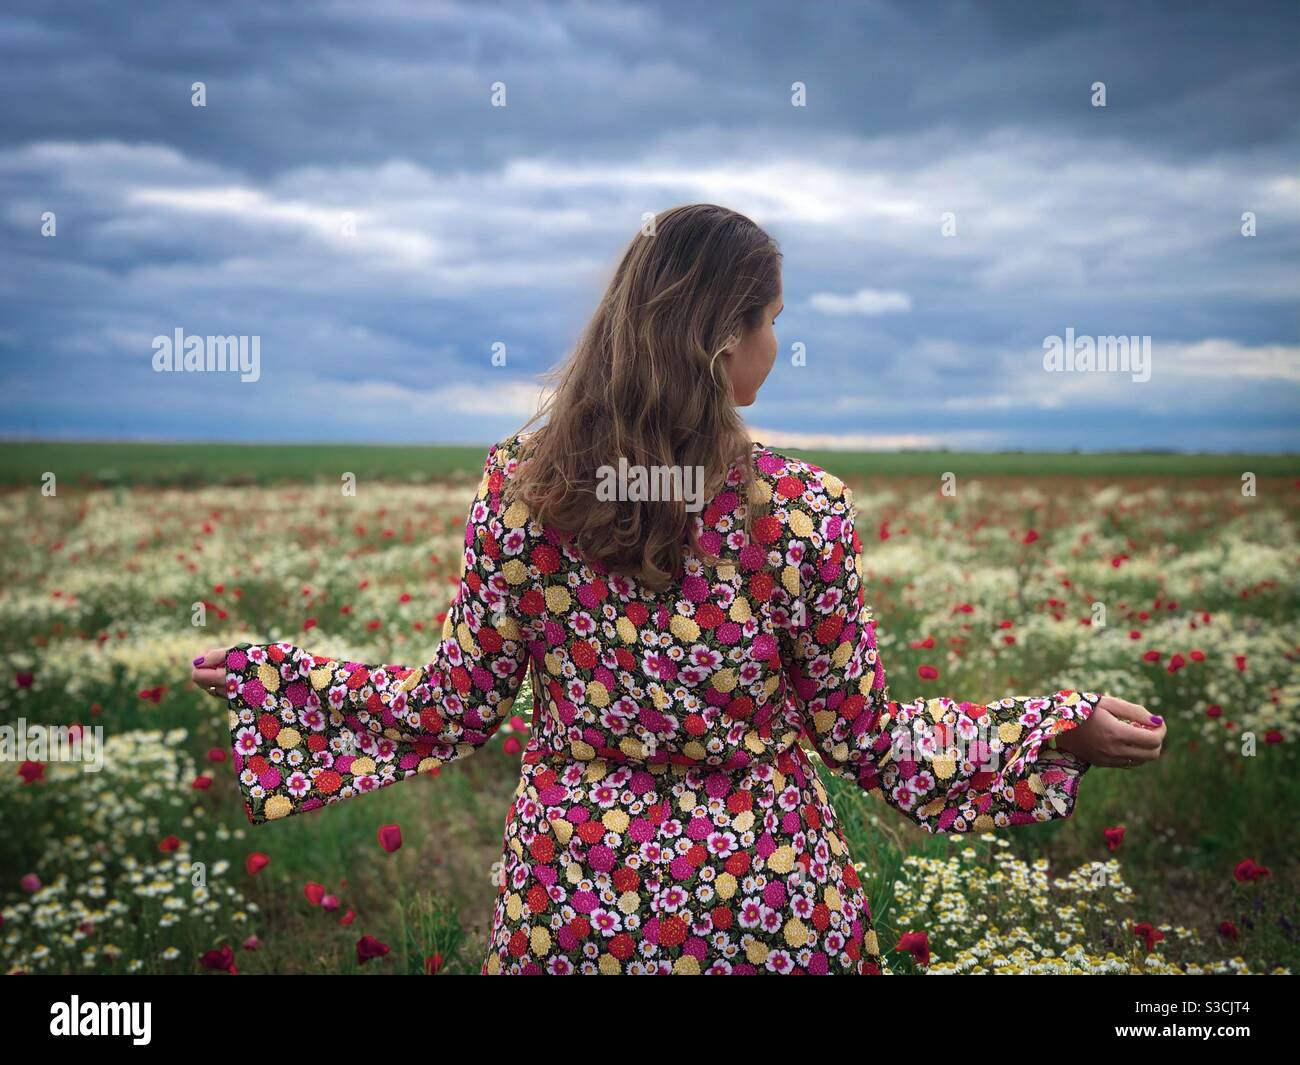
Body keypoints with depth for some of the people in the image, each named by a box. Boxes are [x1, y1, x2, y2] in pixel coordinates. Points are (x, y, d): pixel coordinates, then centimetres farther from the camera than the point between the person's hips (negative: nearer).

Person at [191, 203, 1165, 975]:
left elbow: (458, 709, -4)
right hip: (765, 906, -1)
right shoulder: (808, 512, -17)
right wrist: (1070, 728, 2)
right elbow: (861, 737, -8)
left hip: (569, 894, 2)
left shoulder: (520, 486, -12)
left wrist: (269, 675, 10)